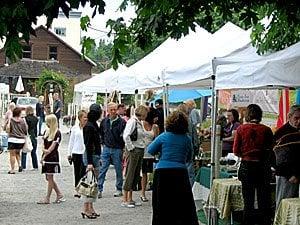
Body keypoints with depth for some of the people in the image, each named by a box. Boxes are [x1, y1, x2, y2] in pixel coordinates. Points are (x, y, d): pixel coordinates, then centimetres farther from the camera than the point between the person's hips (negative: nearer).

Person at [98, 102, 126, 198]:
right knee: (102, 169, -1)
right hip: (106, 148, 3)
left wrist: (122, 145, -7)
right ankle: (99, 189, 1)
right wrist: (103, 142, 12)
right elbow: (101, 133, 20)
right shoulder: (104, 121, 6)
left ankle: (119, 189, 17)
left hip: (117, 149, -3)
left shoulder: (122, 122, -6)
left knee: (118, 170, 6)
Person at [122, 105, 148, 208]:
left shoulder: (139, 123, 16)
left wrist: (143, 148, 10)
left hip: (140, 151, 9)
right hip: (134, 151, -9)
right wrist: (131, 148, -17)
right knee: (130, 174, -6)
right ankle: (125, 200, -1)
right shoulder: (132, 121, -12)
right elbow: (126, 136, -22)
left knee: (136, 175, 11)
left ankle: (130, 199, 18)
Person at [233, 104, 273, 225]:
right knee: (264, 201, 8)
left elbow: (236, 151, -5)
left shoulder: (241, 129, -6)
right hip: (263, 167, 0)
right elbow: (270, 151, -2)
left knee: (248, 201, 9)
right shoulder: (266, 130, -6)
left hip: (246, 166, 0)